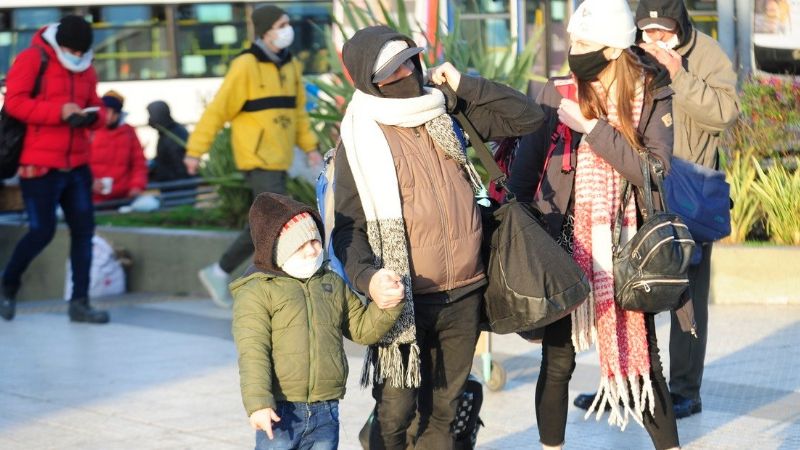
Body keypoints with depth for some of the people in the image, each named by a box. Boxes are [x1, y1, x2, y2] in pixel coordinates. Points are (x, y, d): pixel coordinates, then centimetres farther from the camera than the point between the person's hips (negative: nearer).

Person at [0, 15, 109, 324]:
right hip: (40, 164, -6)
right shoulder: (32, 59, -7)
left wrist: (93, 116, -6)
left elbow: (97, 110, 19)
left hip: (76, 164, 7)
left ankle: (79, 303, 7)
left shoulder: (86, 69, 13)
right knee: (42, 231, -5)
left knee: (84, 229, 1)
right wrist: (59, 111, -23)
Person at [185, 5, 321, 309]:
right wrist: (195, 150, -11)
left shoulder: (290, 65, 11)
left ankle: (220, 273, 24)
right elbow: (218, 110, -11)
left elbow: (297, 110, 19)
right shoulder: (246, 66, -12)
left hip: (279, 159, 8)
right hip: (257, 158, -8)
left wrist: (310, 146, 9)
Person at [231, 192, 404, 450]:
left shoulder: (333, 284, 13)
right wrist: (258, 403, -25)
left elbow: (362, 329, 19)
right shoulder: (256, 291, -5)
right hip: (279, 411, -5)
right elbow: (252, 352, -14)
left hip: (325, 413, 5)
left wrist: (384, 307, -1)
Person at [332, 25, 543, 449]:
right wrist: (367, 277, -25)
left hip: (463, 296, 5)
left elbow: (527, 116, 12)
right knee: (396, 411, -5)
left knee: (443, 410, 13)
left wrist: (464, 85, 2)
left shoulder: (448, 115, 9)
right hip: (405, 300, -4)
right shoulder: (360, 140, -5)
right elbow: (348, 227, -6)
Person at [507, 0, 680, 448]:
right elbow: (525, 169, 2)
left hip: (625, 249, 0)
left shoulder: (652, 95, -5)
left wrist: (591, 127, -19)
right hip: (564, 244, 1)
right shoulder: (556, 94, -3)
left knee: (644, 360, 6)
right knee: (558, 361, 6)